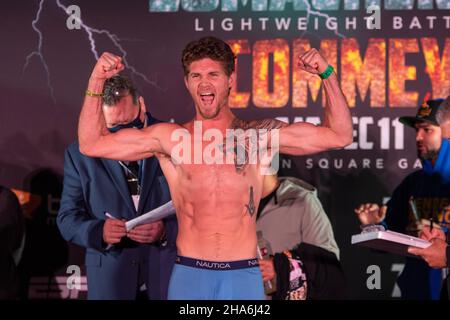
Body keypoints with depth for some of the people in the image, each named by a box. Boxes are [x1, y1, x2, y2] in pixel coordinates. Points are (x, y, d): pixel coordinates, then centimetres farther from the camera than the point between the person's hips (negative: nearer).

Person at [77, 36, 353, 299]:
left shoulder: (260, 135, 4)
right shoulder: (170, 138, 4)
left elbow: (339, 136, 3)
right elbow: (91, 144, 4)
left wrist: (327, 74, -5)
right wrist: (97, 81, -2)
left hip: (244, 276, 0)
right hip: (189, 275, 0)